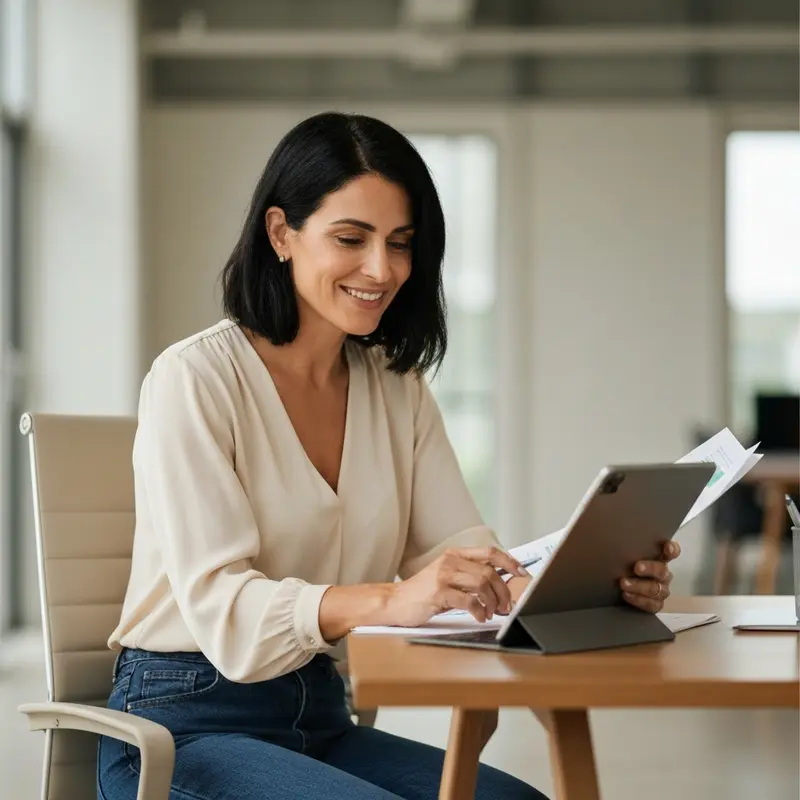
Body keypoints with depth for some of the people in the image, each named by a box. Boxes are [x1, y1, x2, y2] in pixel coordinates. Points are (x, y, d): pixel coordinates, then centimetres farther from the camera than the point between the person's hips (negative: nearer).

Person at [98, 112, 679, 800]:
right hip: (184, 730, -6)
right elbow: (217, 604, -21)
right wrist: (388, 601, -38)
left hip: (319, 718, 6)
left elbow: (464, 556, 1)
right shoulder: (193, 379, -11)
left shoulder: (397, 388, 10)